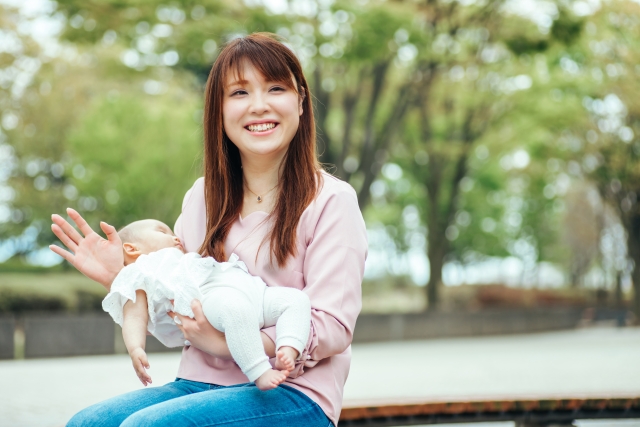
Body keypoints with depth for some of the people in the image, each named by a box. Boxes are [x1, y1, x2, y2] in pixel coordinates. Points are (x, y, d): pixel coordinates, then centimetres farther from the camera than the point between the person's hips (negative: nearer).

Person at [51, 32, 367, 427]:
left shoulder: (330, 201, -6)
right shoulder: (202, 198, 11)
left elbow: (332, 328, -11)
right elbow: (175, 312, 16)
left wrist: (228, 343, -19)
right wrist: (120, 277, -3)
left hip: (292, 393, -5)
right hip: (203, 381, 5)